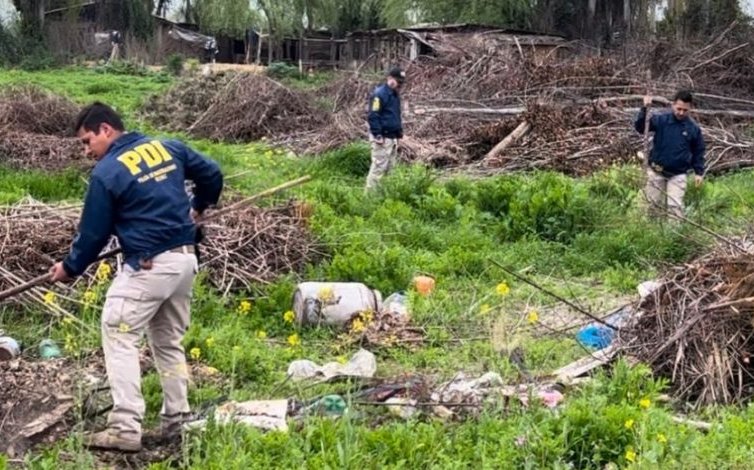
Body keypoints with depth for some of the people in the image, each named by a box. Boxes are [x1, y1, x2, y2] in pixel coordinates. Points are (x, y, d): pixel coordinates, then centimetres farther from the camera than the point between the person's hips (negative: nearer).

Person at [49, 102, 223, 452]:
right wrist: (198, 207, 35)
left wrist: (70, 268, 13)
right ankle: (176, 421, 22)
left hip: (148, 266, -7)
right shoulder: (168, 147, 8)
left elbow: (93, 233, -3)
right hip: (185, 260, 8)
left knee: (118, 335, -2)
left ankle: (125, 429, -8)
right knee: (169, 341, 18)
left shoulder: (106, 172, -10)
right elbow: (212, 174, 16)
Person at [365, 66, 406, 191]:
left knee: (389, 167, 13)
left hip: (393, 137, 10)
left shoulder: (395, 94, 16)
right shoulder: (379, 94, -15)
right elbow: (373, 116, -19)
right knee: (379, 167, -10)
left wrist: (399, 131, 19)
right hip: (383, 138, -10)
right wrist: (377, 135, -21)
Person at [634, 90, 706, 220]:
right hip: (656, 172, 1)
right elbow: (640, 127, -18)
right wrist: (645, 109, -32)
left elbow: (698, 152, 6)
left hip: (678, 175, -1)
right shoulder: (661, 120, -8)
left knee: (675, 206, -7)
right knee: (654, 204, 11)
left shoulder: (694, 128, -4)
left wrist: (699, 172, 1)